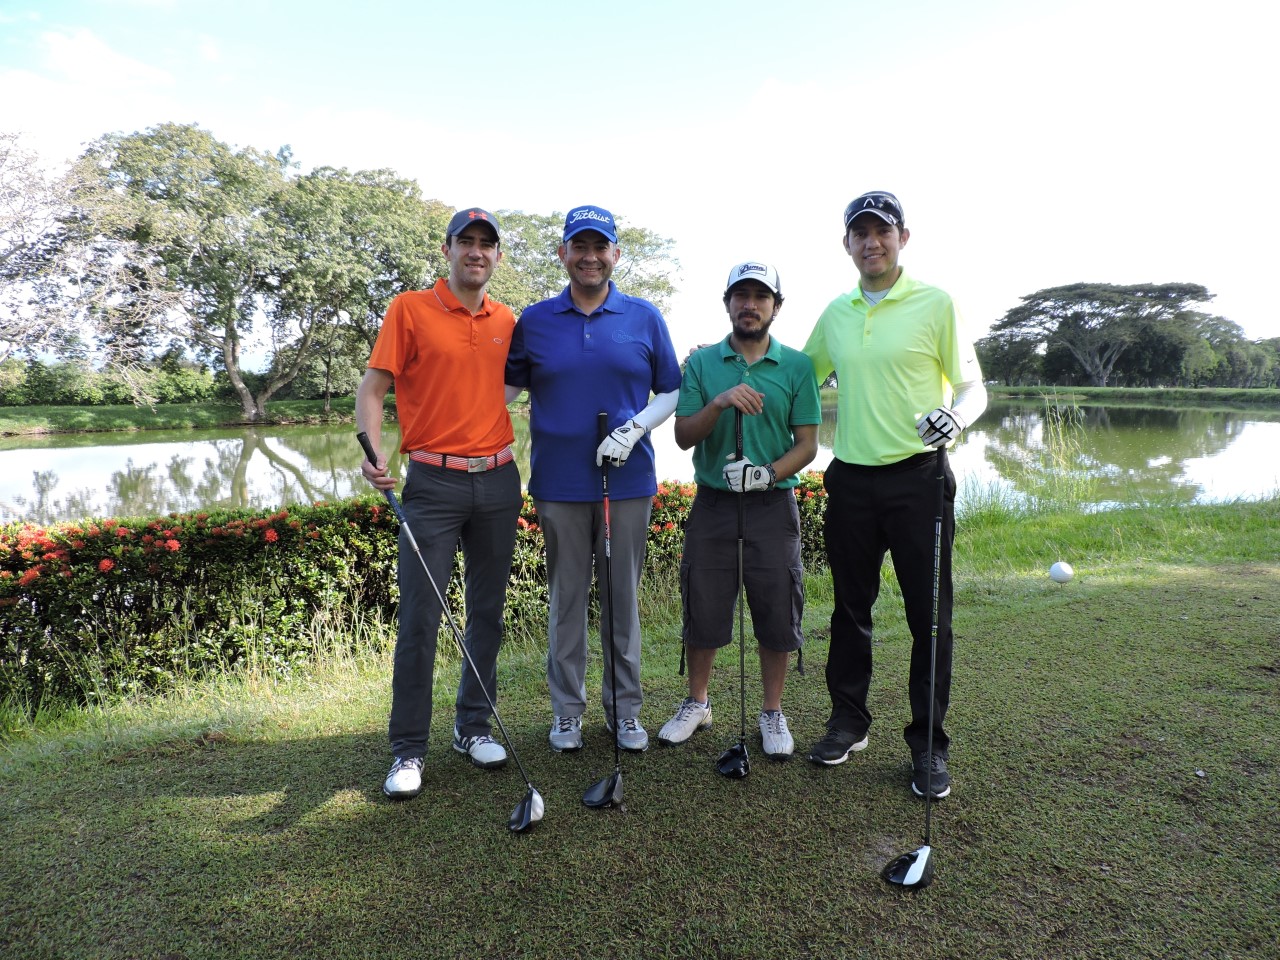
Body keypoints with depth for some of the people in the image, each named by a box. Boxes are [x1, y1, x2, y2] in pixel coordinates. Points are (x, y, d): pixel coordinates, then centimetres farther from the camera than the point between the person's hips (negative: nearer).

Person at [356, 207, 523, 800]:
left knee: (488, 613, 10)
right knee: (419, 619, -2)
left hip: (498, 480, 4)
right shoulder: (409, 310, 0)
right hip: (434, 483, -4)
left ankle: (473, 726, 26)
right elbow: (372, 388, -4)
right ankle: (408, 750, 11)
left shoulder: (507, 321, 11)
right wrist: (372, 452, -20)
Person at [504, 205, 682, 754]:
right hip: (559, 484, 0)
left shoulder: (645, 317, 5)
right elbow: (507, 386, 12)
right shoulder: (534, 321, 6)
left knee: (622, 597, 9)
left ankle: (624, 707, 24)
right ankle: (567, 709, 24)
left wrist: (636, 428, -9)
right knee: (566, 597, 9)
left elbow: (673, 390, 7)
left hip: (628, 481, 0)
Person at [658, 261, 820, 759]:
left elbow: (807, 444, 0)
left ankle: (773, 713, 26)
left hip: (773, 504, 0)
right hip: (713, 502, 1)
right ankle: (697, 703, 30)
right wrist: (719, 402, -21)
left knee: (776, 612, 6)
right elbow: (684, 436, -3)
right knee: (702, 608, 9)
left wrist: (768, 473, -17)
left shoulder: (798, 366, 2)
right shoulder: (701, 363, 3)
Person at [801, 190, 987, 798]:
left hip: (917, 476, -4)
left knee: (930, 616, 2)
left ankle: (928, 744, 17)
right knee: (850, 608, 13)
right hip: (850, 479, 4)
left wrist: (955, 415, -22)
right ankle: (848, 721, 28)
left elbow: (974, 385, -1)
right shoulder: (835, 313, 11)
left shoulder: (936, 303, -2)